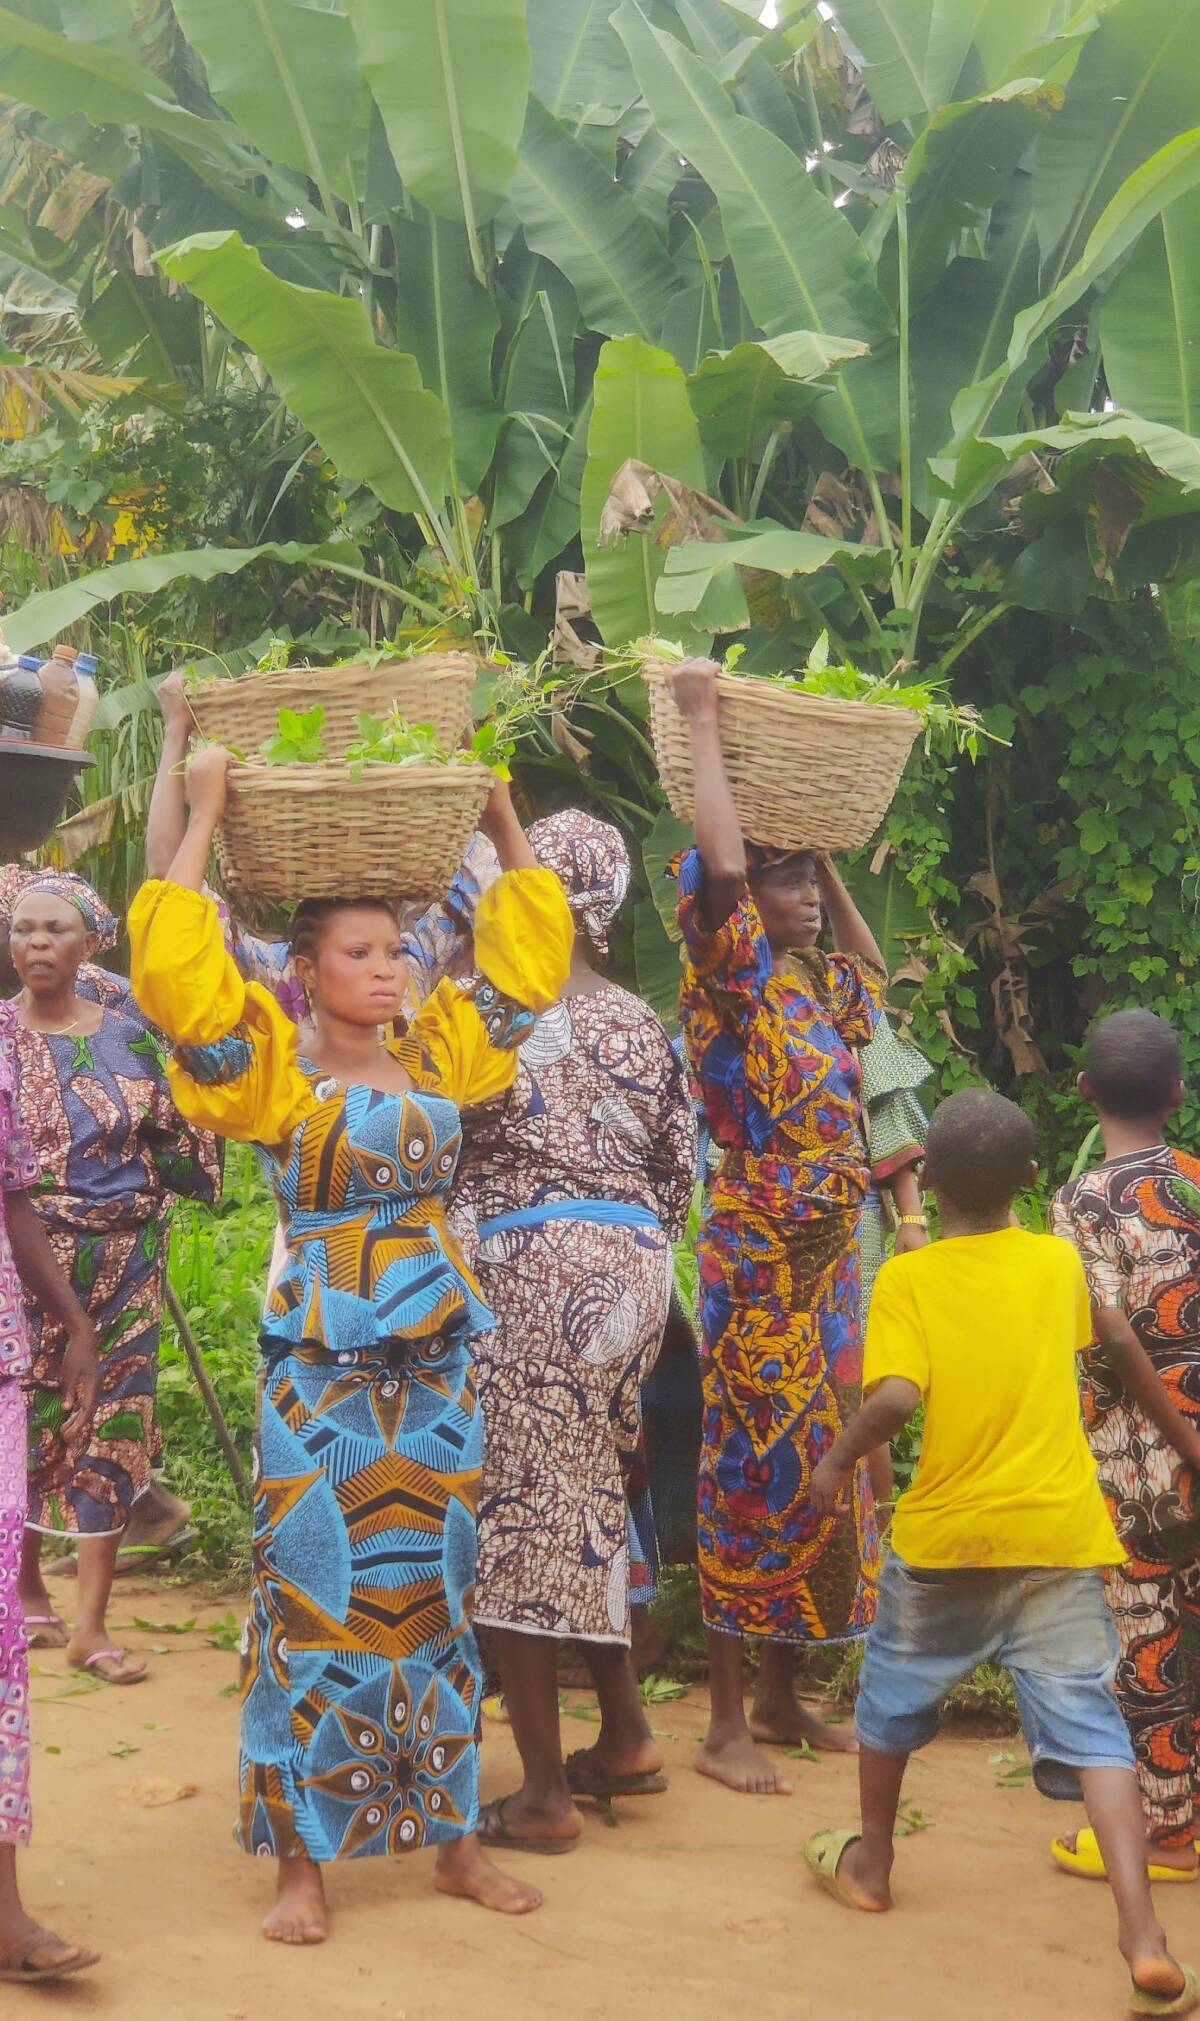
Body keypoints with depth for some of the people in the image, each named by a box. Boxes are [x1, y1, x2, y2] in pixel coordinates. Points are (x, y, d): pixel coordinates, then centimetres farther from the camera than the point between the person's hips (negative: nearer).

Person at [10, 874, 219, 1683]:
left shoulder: (127, 1035, 5)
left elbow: (174, 1141, 9)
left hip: (124, 1261, 2)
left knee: (114, 1425, 0)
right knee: (30, 1421, 4)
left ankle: (91, 1624, 5)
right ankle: (30, 1590, 26)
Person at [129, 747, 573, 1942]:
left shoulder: (435, 1058, 7)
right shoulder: (274, 1073, -6)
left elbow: (525, 957, 17)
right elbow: (173, 968, -19)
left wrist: (502, 819, 13)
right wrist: (203, 820, -15)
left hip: (434, 1373, 5)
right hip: (323, 1381, -5)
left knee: (433, 1603, 11)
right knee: (315, 1605, -1)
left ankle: (451, 1836, 21)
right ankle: (301, 1857, 8)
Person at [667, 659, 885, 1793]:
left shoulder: (815, 989, 12)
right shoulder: (729, 983, -10)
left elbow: (873, 966, 34)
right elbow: (721, 864, -27)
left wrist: (824, 851, 23)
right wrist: (702, 725, -17)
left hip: (828, 1265, 8)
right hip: (758, 1265, -8)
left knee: (818, 1467, 13)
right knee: (753, 1472, -4)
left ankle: (781, 1701, 25)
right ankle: (725, 1728, 4)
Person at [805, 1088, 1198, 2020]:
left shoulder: (907, 1278, -7)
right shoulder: (1059, 1261, 4)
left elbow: (896, 1394, -21)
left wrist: (839, 1458, -4)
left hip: (947, 1533, -1)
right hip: (1060, 1534, 2)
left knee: (894, 1695, 22)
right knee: (1088, 1724, -2)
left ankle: (870, 1863, 40)